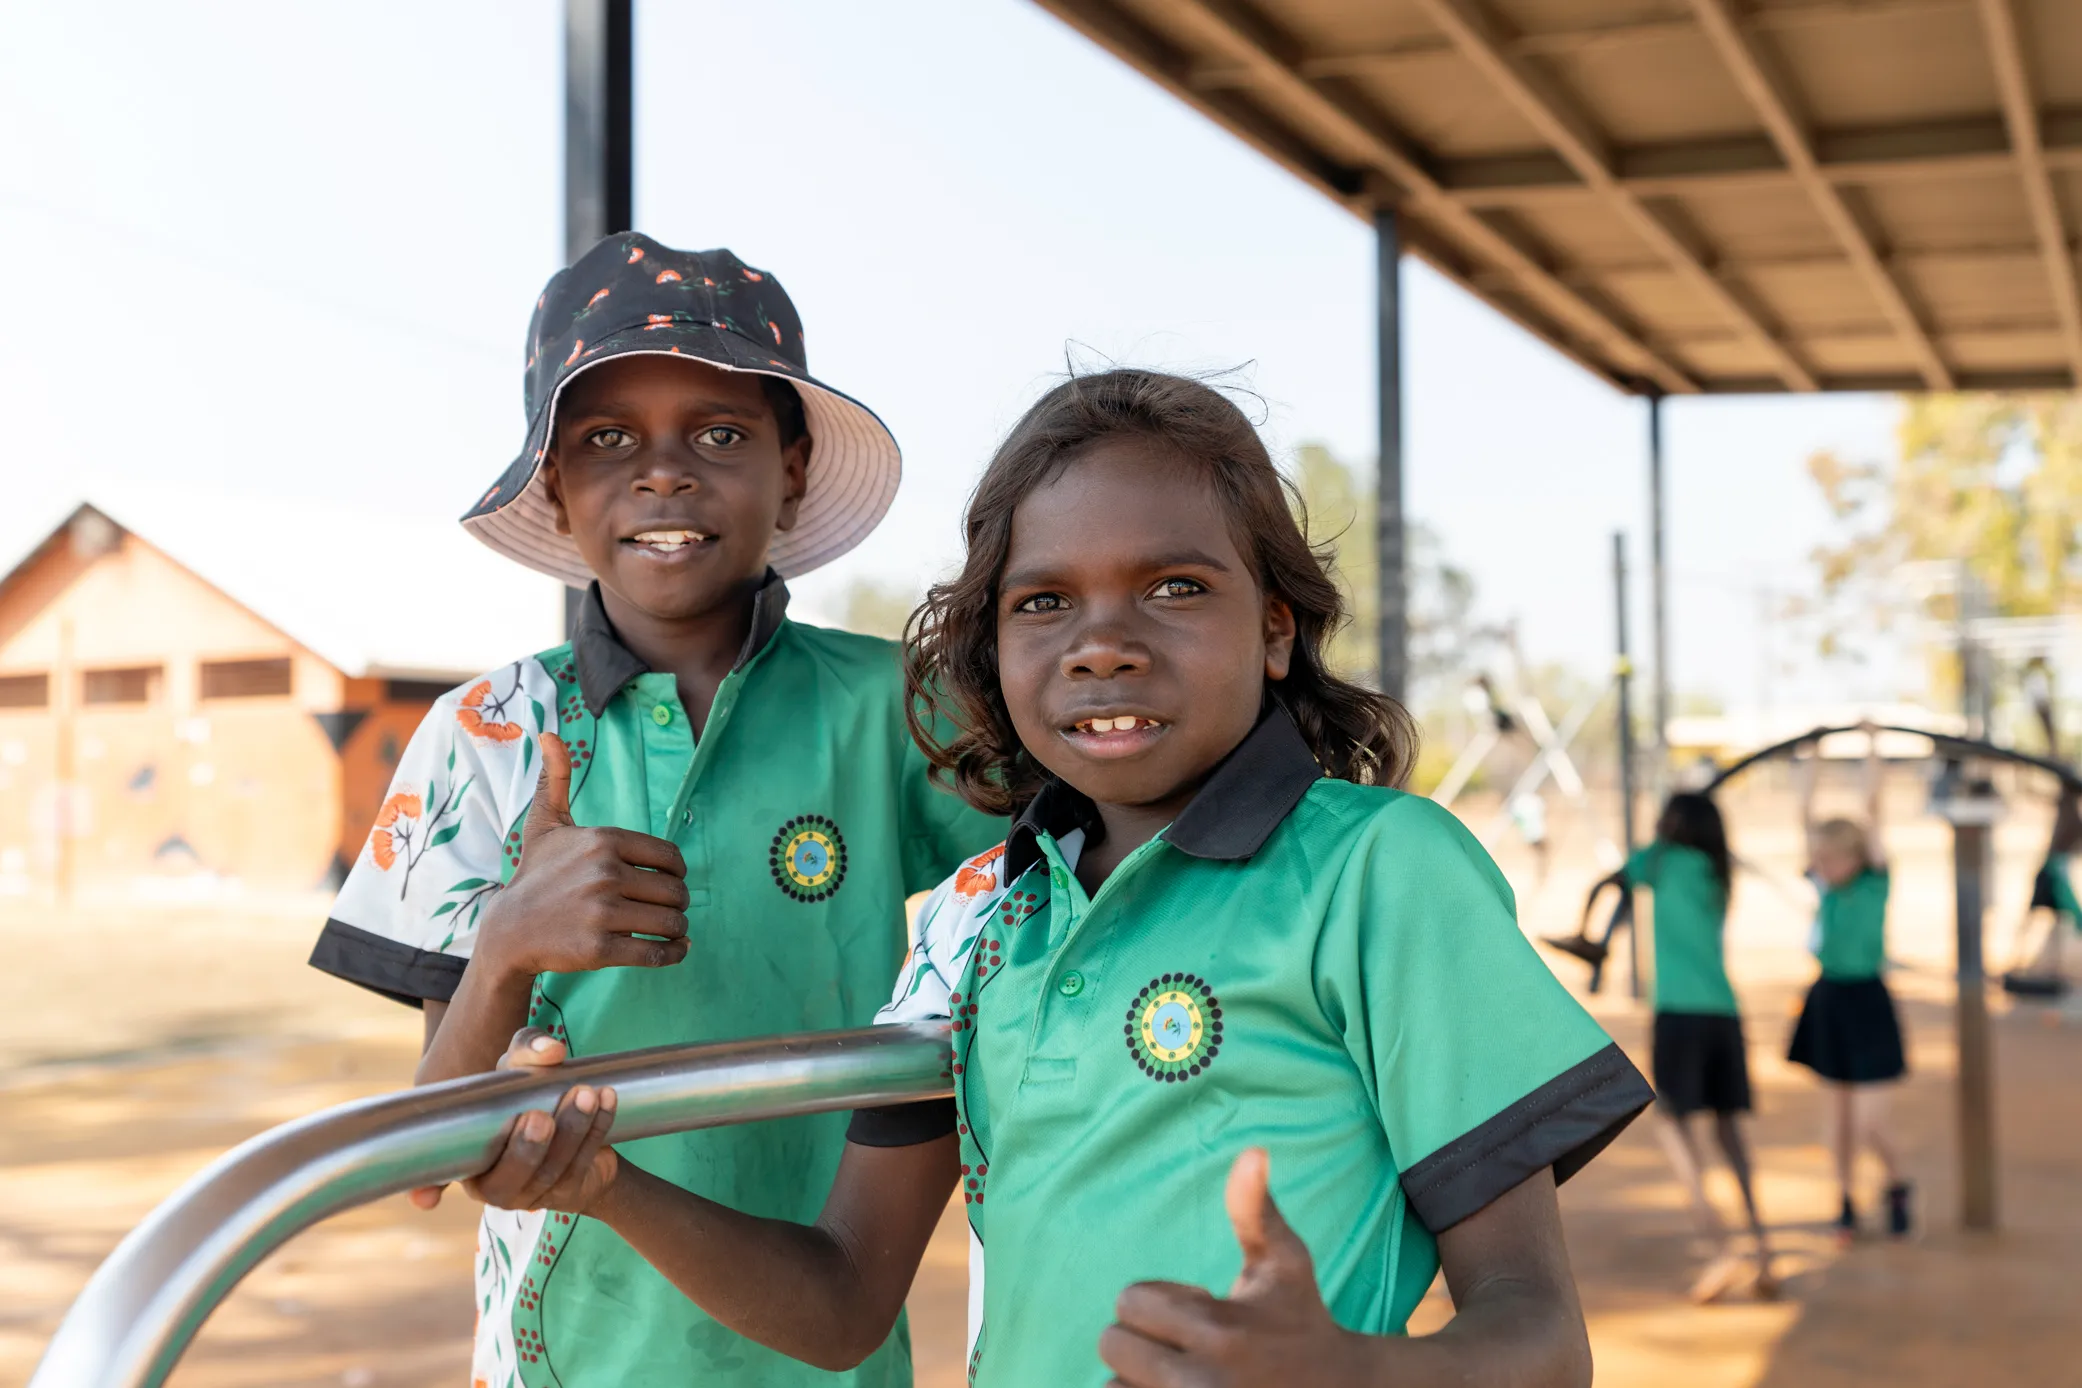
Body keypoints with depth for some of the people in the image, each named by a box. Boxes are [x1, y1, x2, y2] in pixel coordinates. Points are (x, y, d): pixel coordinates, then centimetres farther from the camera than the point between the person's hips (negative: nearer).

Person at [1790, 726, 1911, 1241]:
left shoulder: (1875, 882, -8)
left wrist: (1872, 749, -11)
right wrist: (1807, 771, 14)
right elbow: (1807, 818, 9)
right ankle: (1846, 1203, 21)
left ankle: (1897, 1185, 21)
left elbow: (1872, 810, -11)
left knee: (1869, 1123, -5)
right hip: (1827, 1000, 5)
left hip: (1866, 1004, -5)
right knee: (1839, 1112, 11)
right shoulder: (1827, 886, 3)